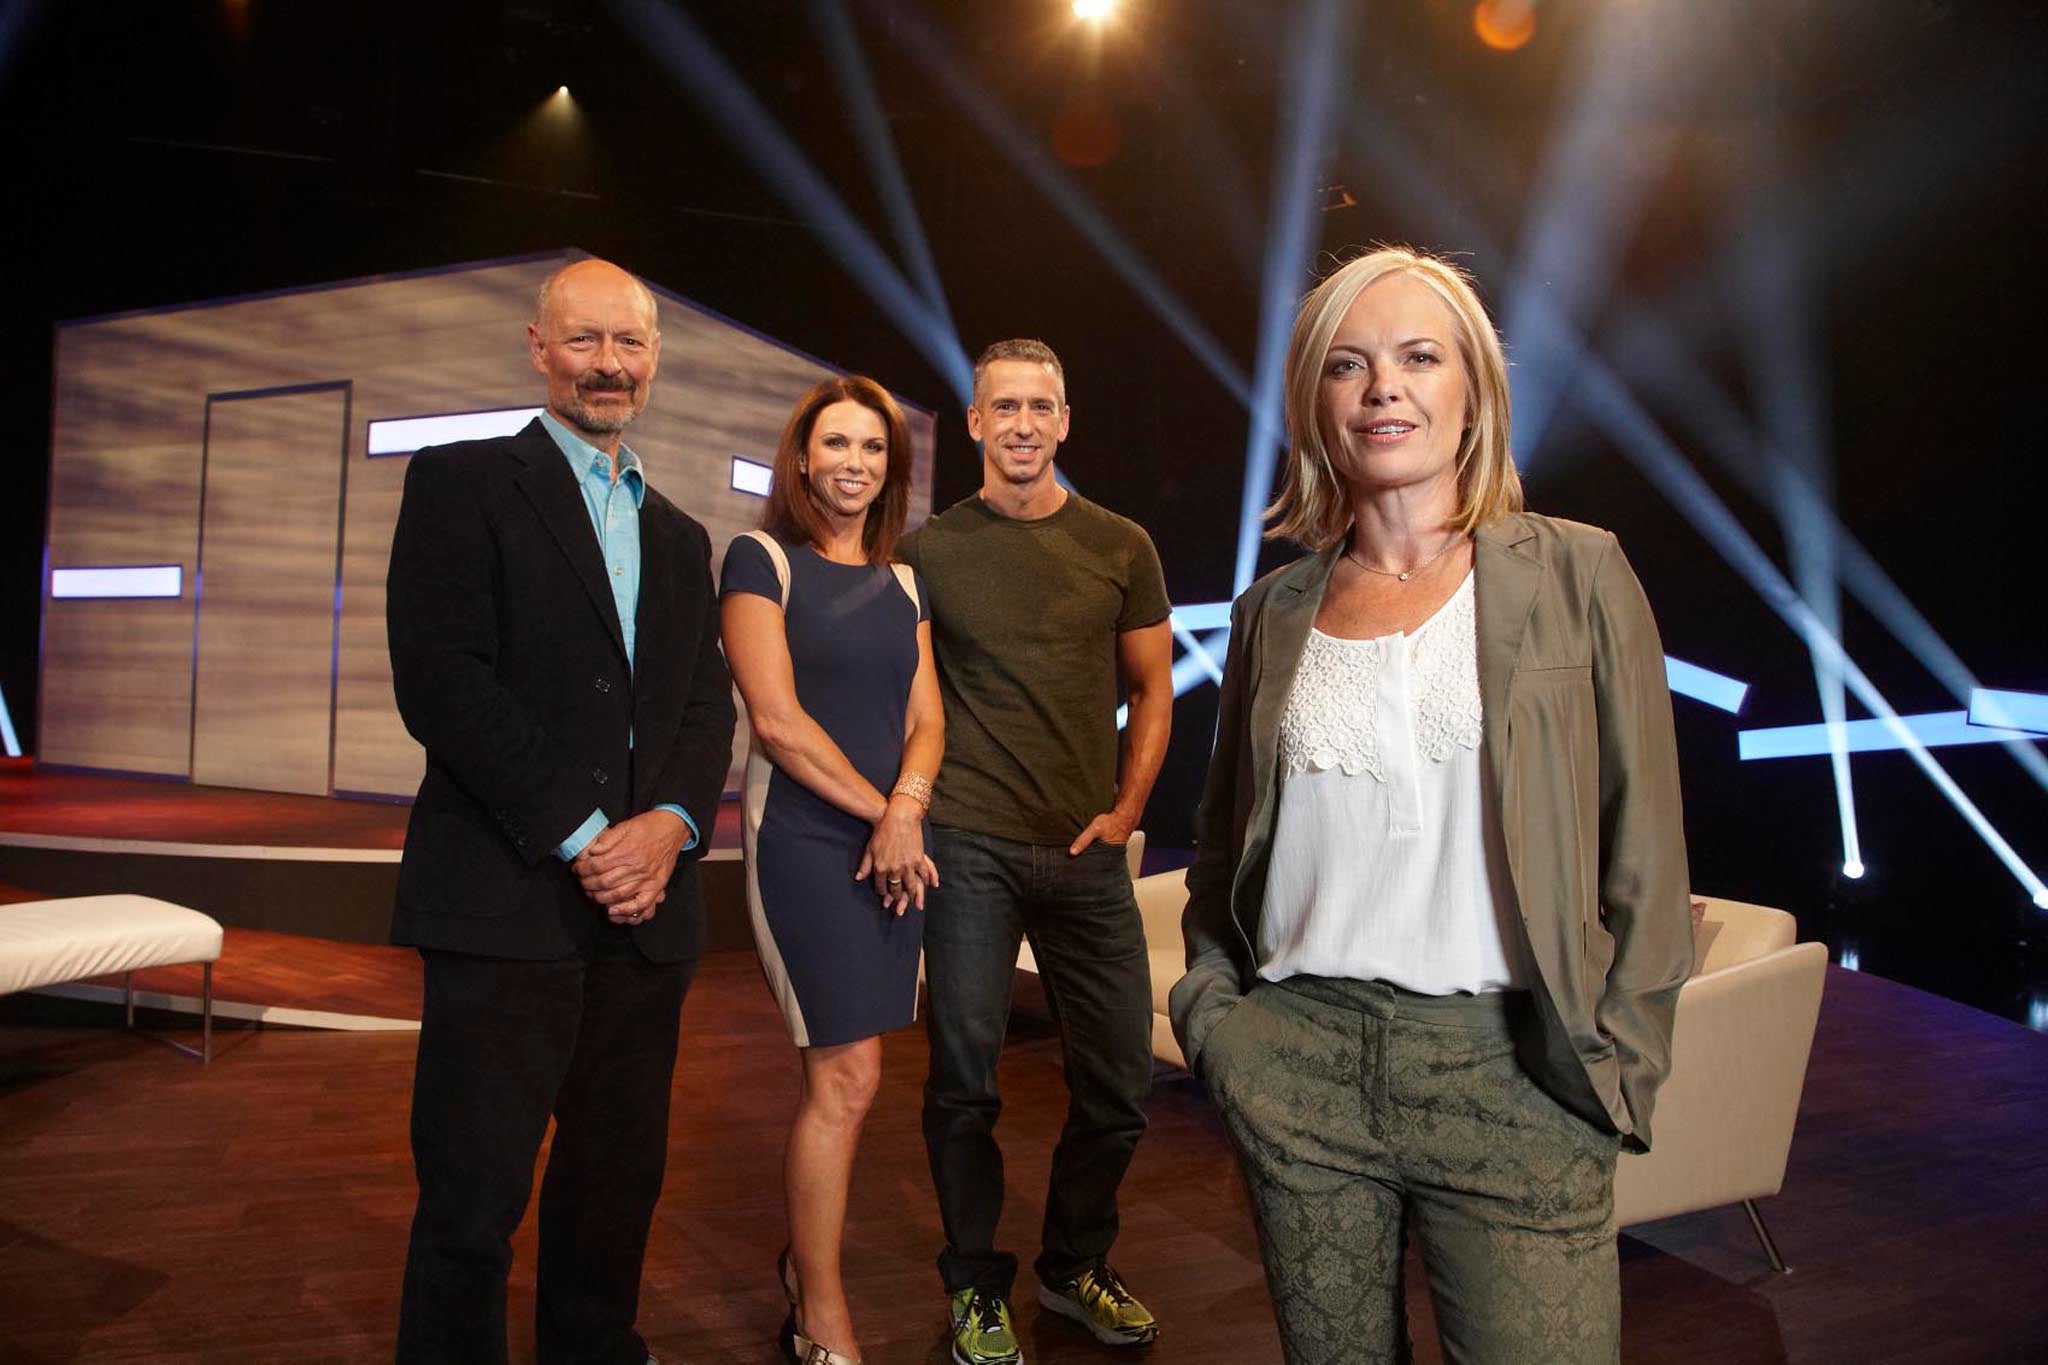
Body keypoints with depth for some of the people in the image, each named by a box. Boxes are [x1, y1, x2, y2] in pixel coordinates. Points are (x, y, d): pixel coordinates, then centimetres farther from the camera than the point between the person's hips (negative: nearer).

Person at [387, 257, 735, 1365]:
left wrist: (670, 824, -8)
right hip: (506, 900, -5)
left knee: (621, 1178, 14)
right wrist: (581, 837, -14)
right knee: (473, 1201, 1)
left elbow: (708, 705, 12)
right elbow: (441, 681, -10)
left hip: (645, 904, 6)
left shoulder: (679, 536, 19)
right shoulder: (463, 482, 1)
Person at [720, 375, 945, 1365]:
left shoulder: (902, 585, 14)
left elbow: (926, 719, 9)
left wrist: (908, 809, -11)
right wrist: (878, 811, -9)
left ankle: (806, 1258, 31)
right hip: (804, 838, -5)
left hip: (893, 843, 6)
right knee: (847, 1079, -6)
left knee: (838, 1071, 11)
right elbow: (776, 717, -11)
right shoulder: (762, 560, -3)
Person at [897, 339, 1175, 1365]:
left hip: (1088, 853, 2)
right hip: (969, 848, -2)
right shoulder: (928, 550, 3)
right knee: (964, 1081, 5)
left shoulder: (1121, 548, 7)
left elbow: (1152, 690, 11)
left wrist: (1126, 808, 1)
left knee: (1119, 1083, 8)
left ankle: (1074, 1267, 33)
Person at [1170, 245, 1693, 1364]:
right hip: (1297, 1069, 2)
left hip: (1511, 1078, -2)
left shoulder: (1577, 575, 1)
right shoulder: (1274, 609, 8)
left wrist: (1617, 1060, -4)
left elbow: (1644, 842, 1)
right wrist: (1212, 1008, 6)